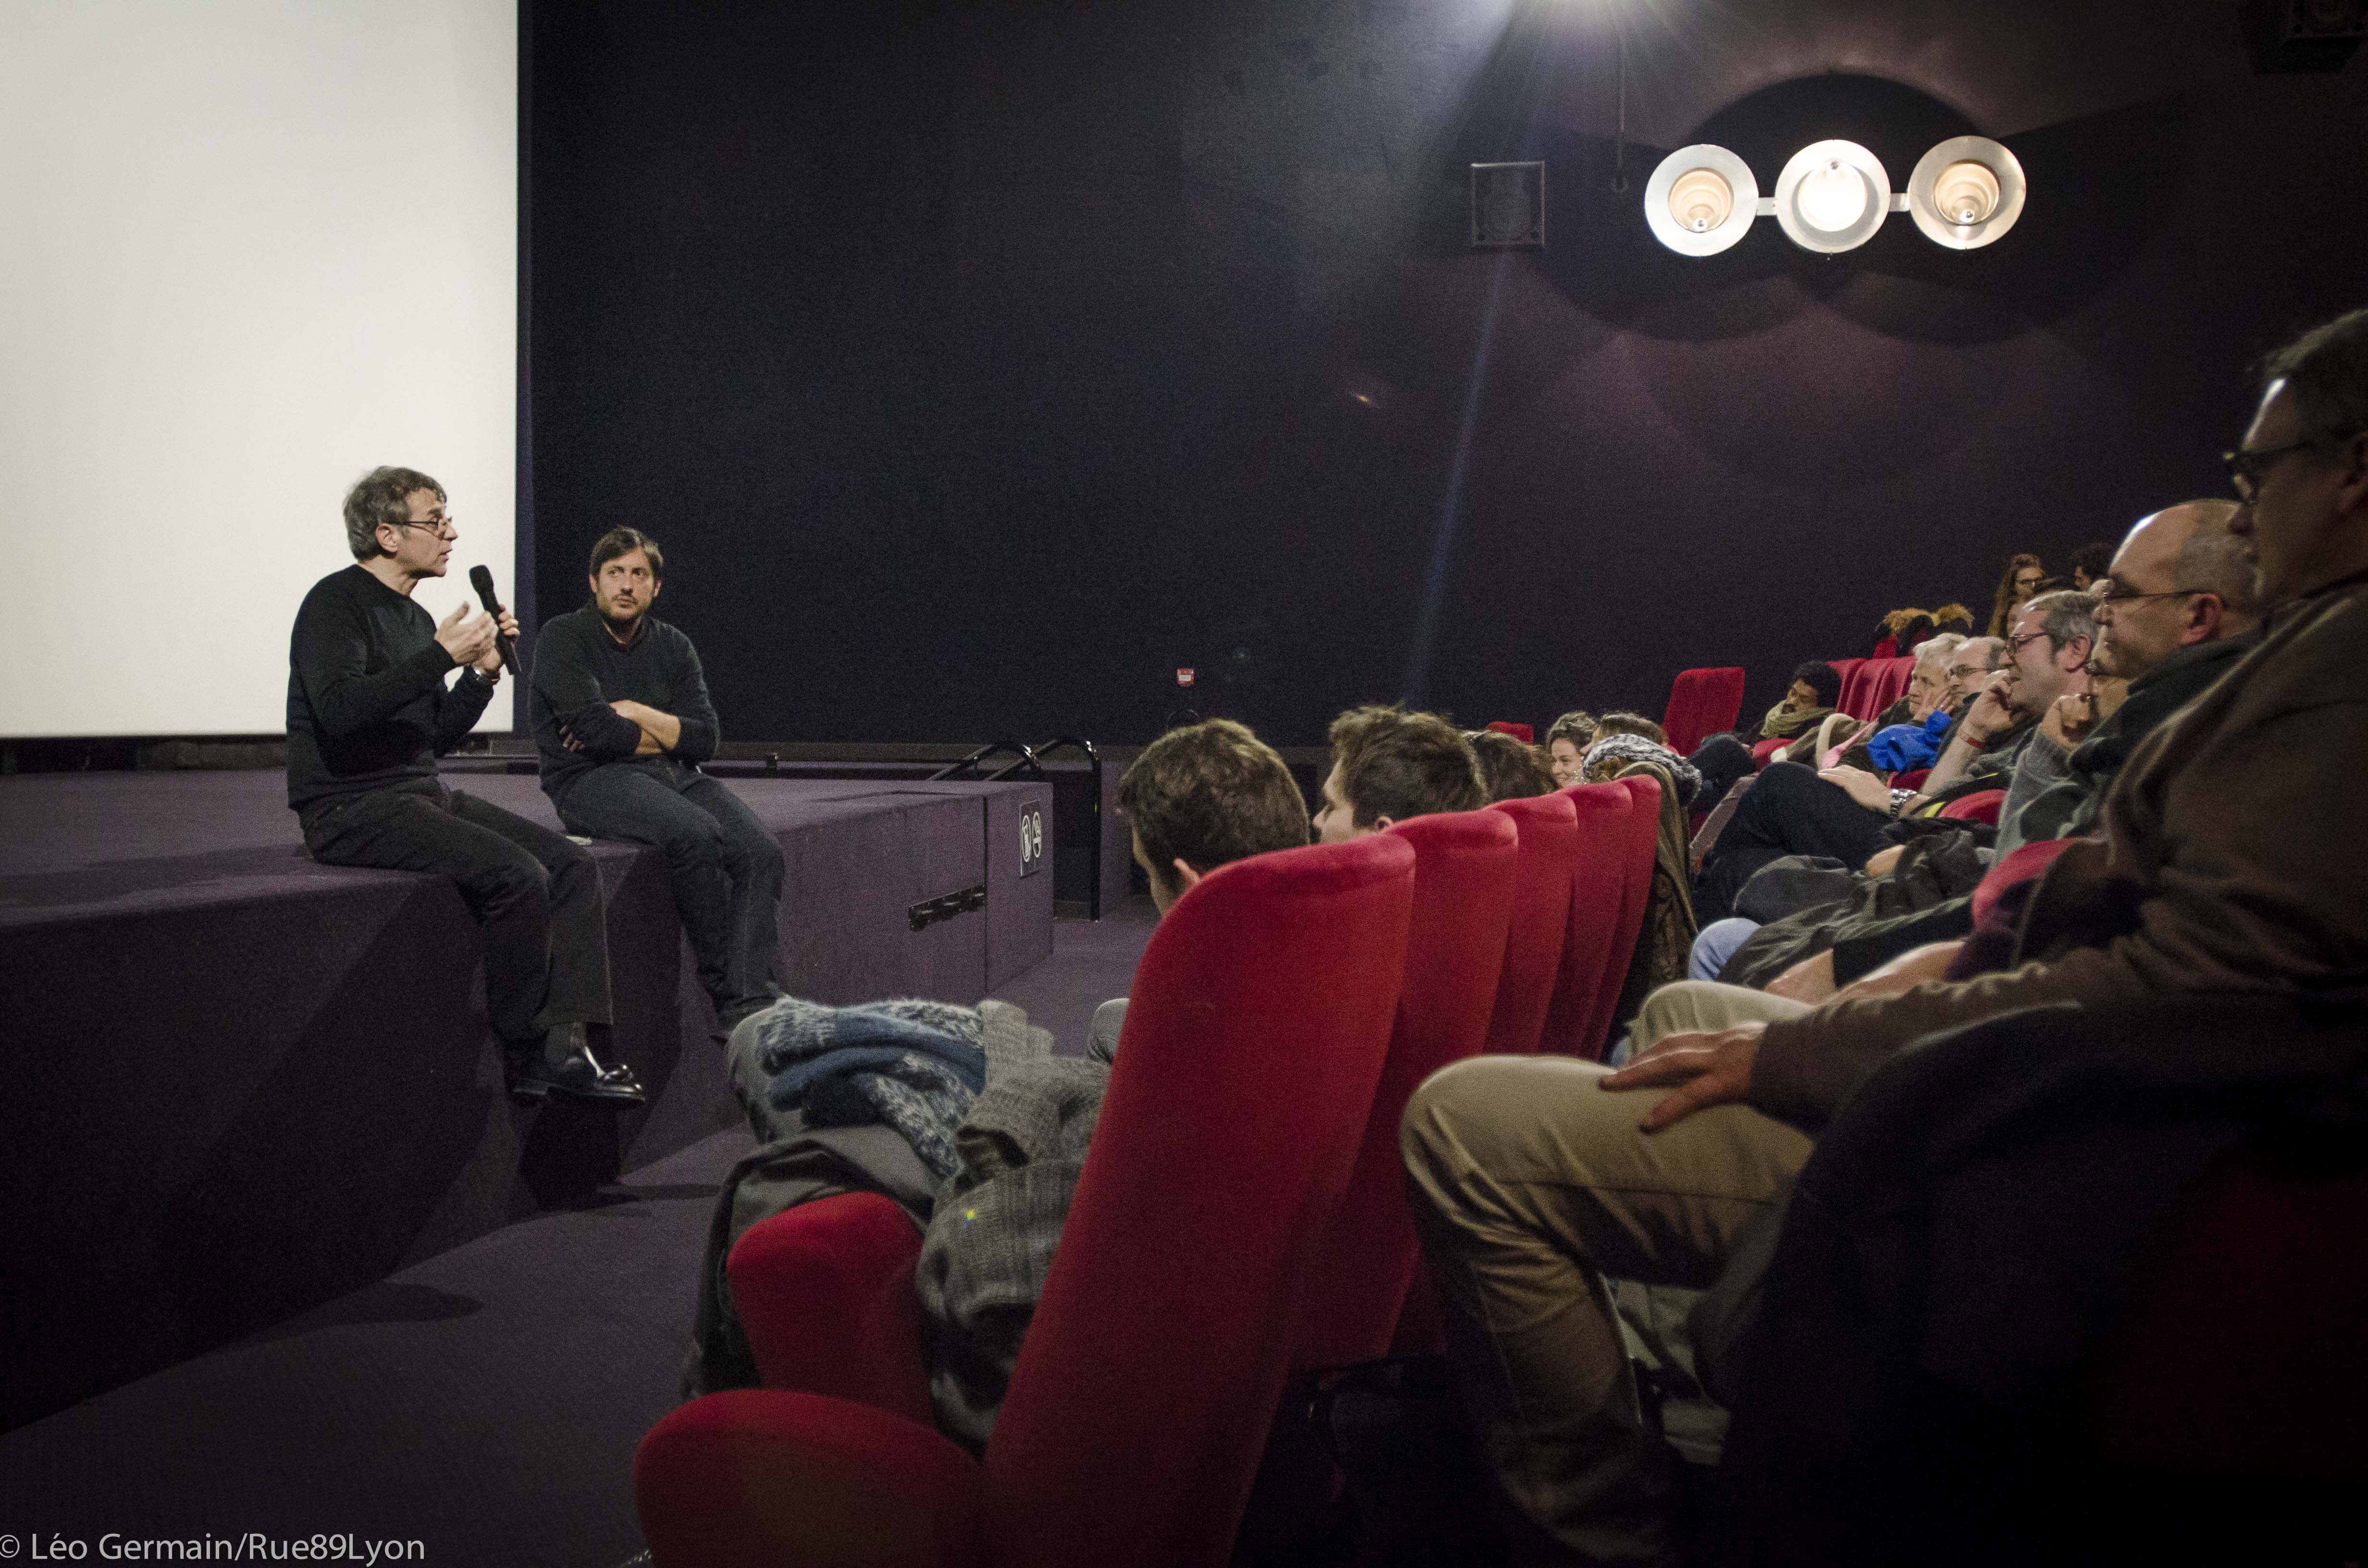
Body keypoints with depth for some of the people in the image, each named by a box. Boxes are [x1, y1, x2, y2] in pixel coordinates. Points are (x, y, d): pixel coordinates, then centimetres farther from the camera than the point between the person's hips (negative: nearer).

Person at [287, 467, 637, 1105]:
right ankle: (524, 1054, -11)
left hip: (423, 794, 9)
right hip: (353, 809, -9)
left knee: (571, 864, -6)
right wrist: (442, 656, -22)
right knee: (518, 875, -26)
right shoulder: (336, 603, -8)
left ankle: (567, 1044, -13)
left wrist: (482, 673, 7)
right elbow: (340, 710, -25)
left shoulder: (414, 617, 18)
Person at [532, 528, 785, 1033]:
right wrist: (668, 737, -1)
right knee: (697, 833, -34)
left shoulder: (674, 646, 16)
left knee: (760, 848, -24)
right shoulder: (563, 638, 1)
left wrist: (635, 715, -7)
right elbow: (595, 727, -14)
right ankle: (727, 991, -22)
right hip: (591, 782, -5)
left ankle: (752, 1005, -32)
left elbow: (705, 740, 5)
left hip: (673, 778, 5)